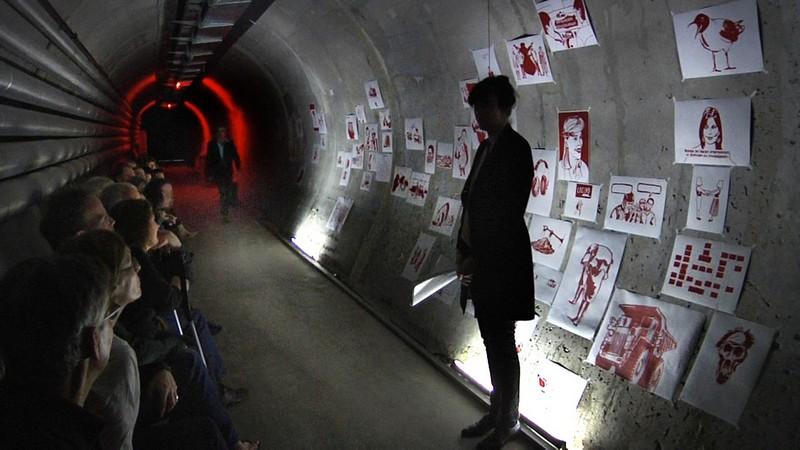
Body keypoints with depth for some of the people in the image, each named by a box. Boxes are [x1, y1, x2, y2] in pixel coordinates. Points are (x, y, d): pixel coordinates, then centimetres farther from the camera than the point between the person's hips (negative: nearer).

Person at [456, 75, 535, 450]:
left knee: (501, 343, 5)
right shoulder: (486, 147, 12)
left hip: (501, 263, -8)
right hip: (479, 260, 8)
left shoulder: (515, 148, -14)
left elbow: (510, 212, -19)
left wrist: (478, 258, -16)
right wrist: (463, 249, 8)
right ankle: (497, 413, 34)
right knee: (491, 340, 18)